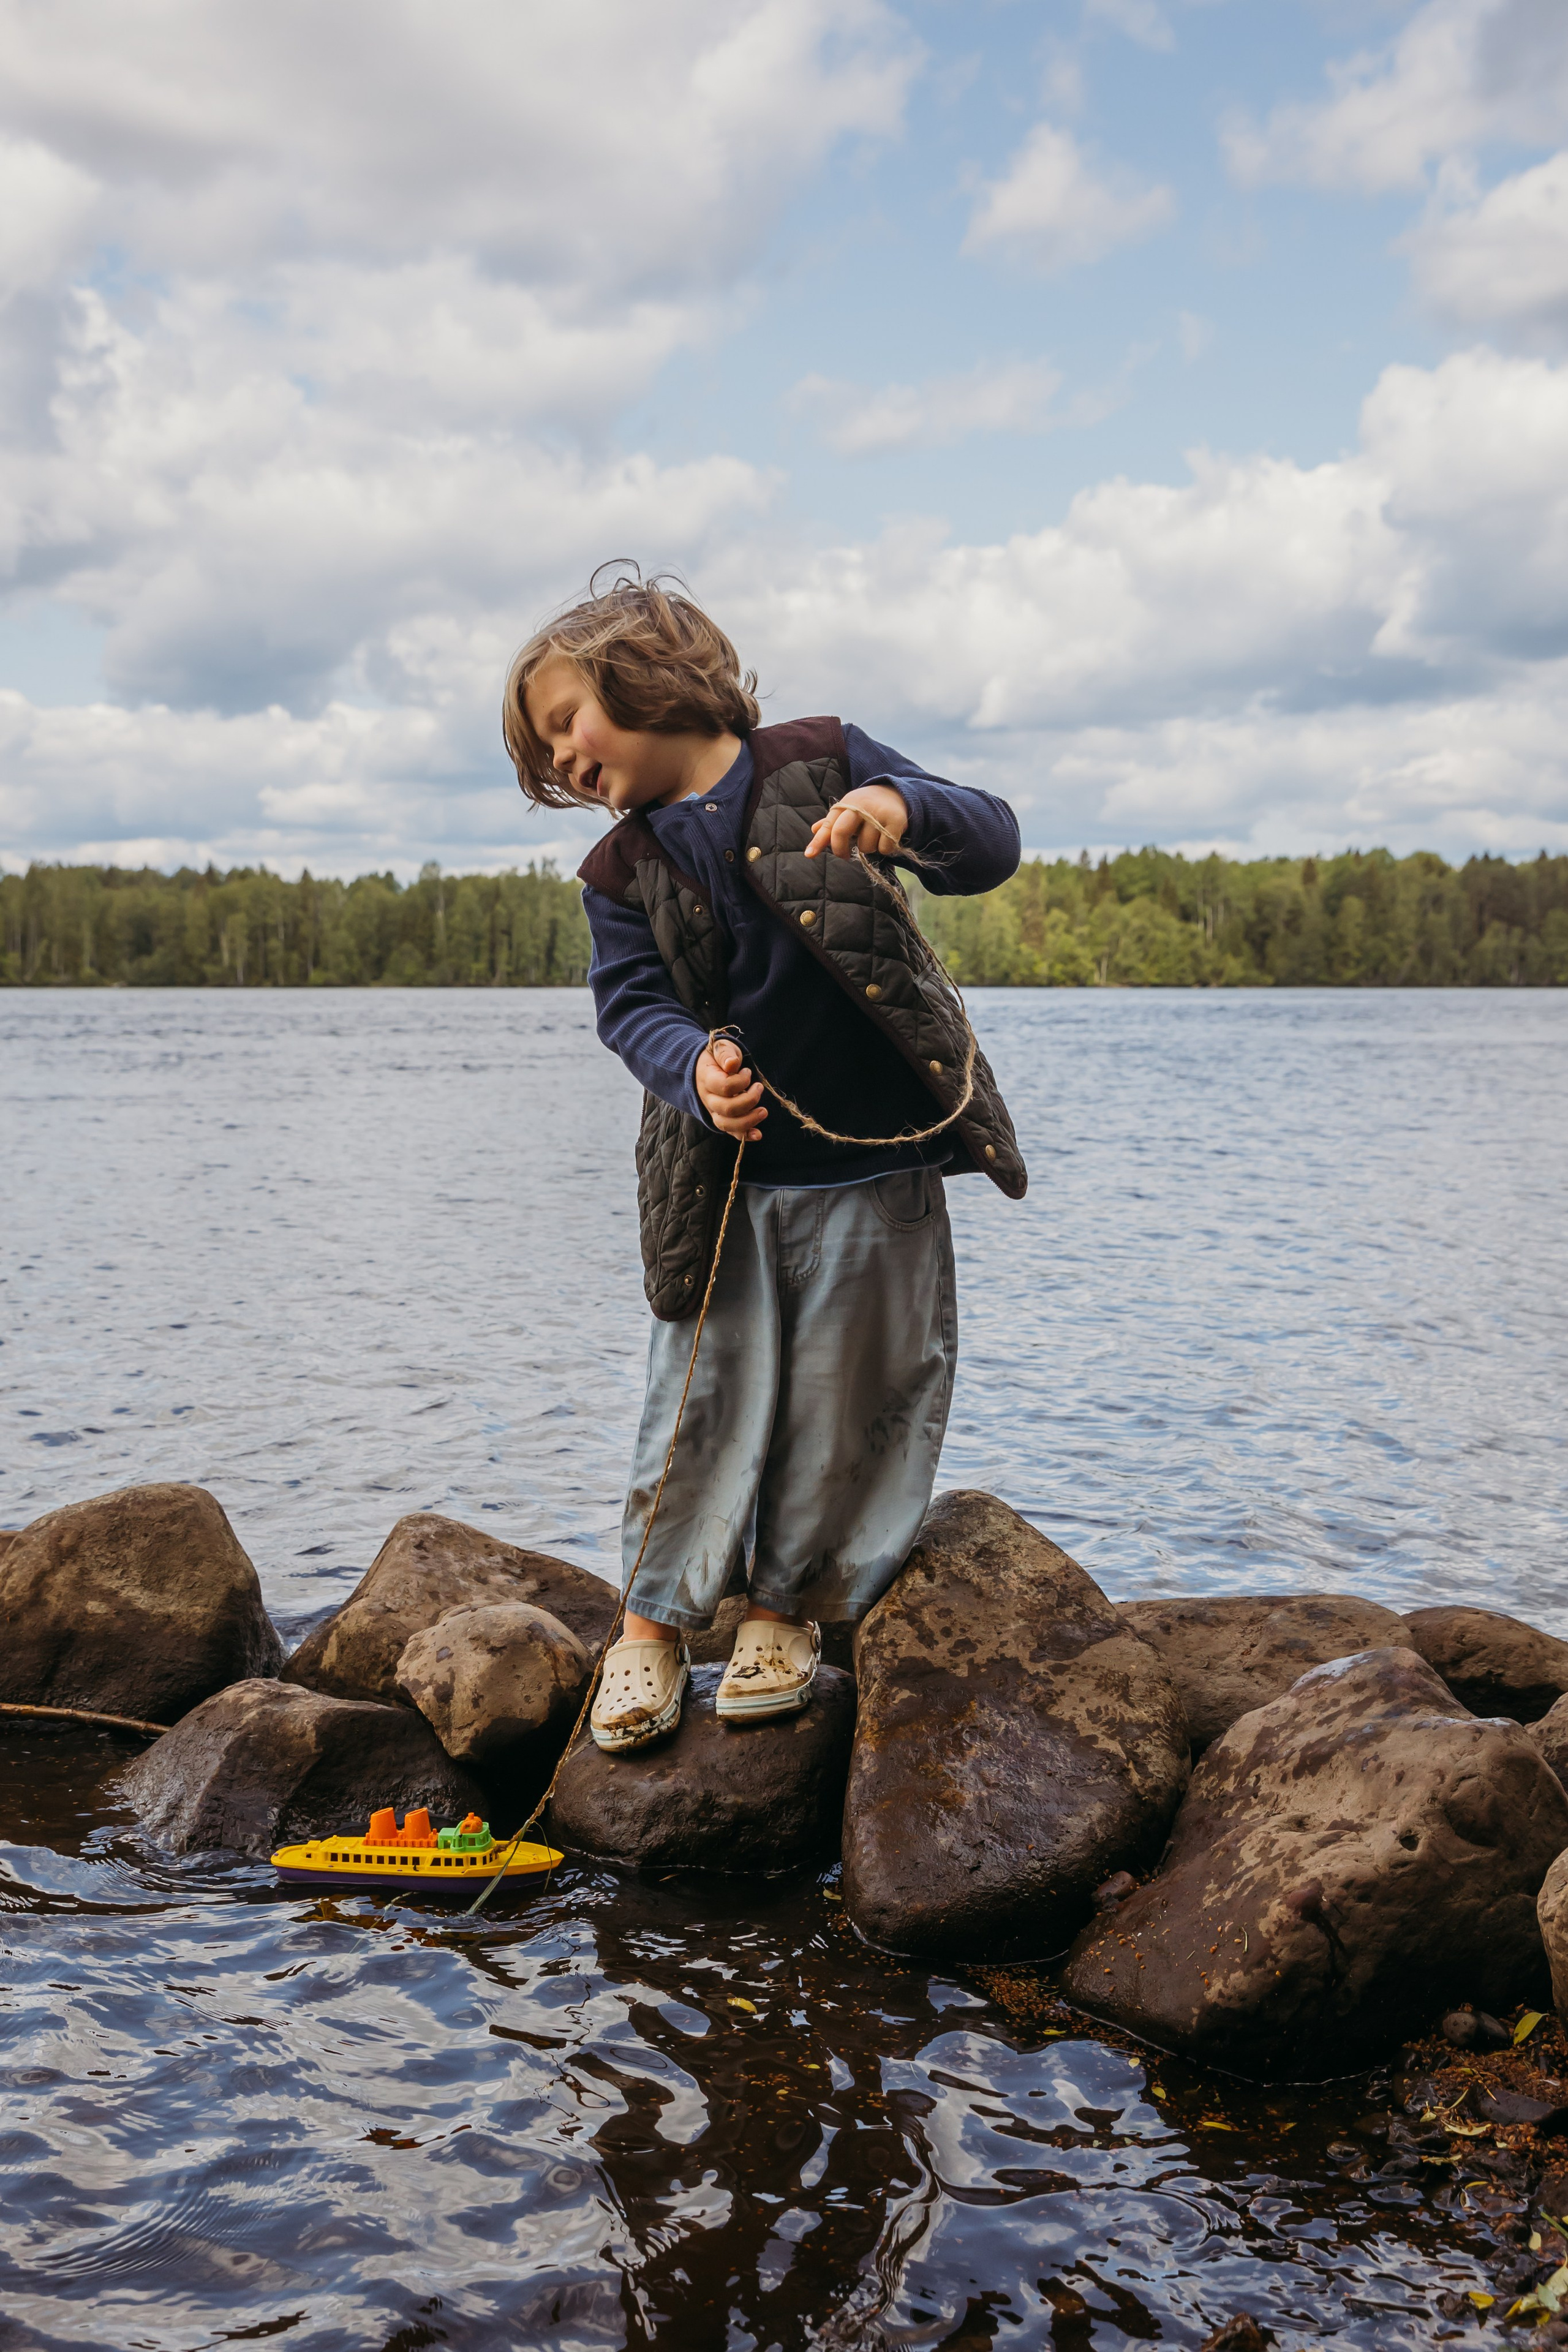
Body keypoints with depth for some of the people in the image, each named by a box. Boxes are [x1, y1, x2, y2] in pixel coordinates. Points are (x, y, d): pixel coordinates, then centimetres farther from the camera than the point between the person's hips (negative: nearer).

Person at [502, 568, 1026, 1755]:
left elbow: (991, 845, -2)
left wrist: (902, 804, -24)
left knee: (849, 1396, 5)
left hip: (873, 1165, -2)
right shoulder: (624, 870, 7)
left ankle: (793, 1606, 22)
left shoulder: (817, 762, 0)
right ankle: (656, 1621, 16)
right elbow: (633, 1001, -3)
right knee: (703, 1398, 2)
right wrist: (694, 1067, -25)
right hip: (723, 1178, 2)